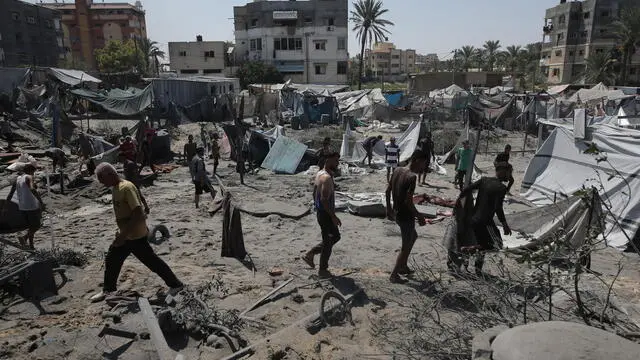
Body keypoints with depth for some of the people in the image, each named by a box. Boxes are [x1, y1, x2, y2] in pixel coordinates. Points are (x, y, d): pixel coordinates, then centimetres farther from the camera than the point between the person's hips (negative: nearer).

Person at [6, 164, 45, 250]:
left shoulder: (17, 179, 12)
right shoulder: (29, 177, -9)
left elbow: (10, 195, 11)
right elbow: (32, 189, -29)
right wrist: (41, 202, -33)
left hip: (22, 207, 7)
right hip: (32, 206, -7)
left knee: (31, 226, 18)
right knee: (37, 226, 5)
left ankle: (31, 246, 17)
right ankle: (24, 237, -17)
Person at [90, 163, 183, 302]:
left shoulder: (127, 188, -24)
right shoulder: (116, 188, 6)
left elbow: (138, 214, -30)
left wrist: (123, 234, -28)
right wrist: (121, 231, 21)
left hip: (136, 236, -9)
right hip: (125, 235, 9)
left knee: (152, 261, 1)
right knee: (111, 260, 17)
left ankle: (175, 284, 14)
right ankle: (108, 290, 35)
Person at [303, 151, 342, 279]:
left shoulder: (320, 174, 9)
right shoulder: (327, 178, -23)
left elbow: (315, 193, 18)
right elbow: (324, 200, -28)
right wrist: (333, 217, -24)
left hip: (320, 212, 10)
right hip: (326, 214, -10)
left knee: (335, 236, 22)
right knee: (328, 241, 5)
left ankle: (310, 254, 25)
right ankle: (323, 270, 20)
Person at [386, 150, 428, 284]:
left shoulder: (397, 170, 3)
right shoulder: (412, 177, -22)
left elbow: (387, 191, 10)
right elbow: (408, 201, -27)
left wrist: (389, 208, 19)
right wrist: (418, 216, -14)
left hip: (396, 213, 9)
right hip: (406, 216, -9)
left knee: (413, 237, 28)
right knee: (406, 247, 8)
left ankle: (403, 266, 37)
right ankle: (394, 275, 19)